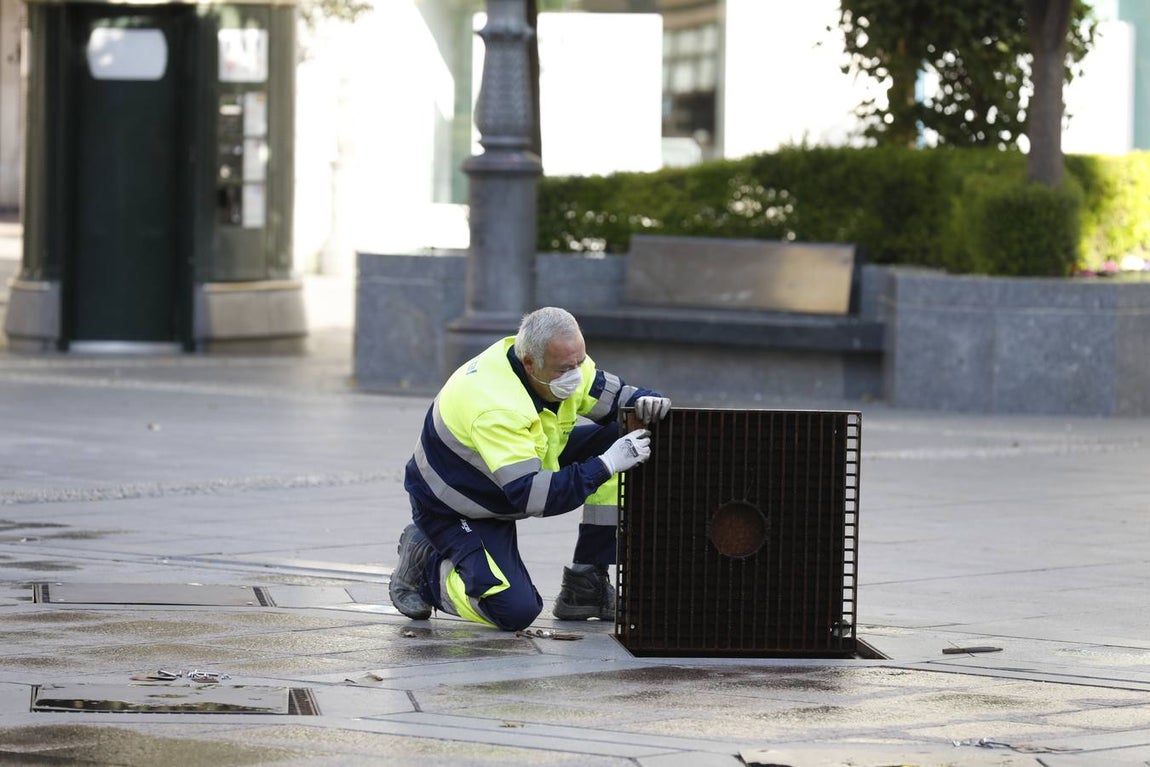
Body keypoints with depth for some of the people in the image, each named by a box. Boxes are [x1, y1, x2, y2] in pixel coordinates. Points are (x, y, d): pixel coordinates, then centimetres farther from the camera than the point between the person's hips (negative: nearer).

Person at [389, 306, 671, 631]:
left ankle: (585, 587, -2)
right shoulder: (495, 407, -38)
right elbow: (531, 496, -41)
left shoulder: (565, 361, -14)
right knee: (515, 612, -26)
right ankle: (426, 565, 4)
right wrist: (605, 465, -43)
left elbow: (613, 394, -1)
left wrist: (644, 401, -25)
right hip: (455, 507, -9)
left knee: (618, 436, -9)